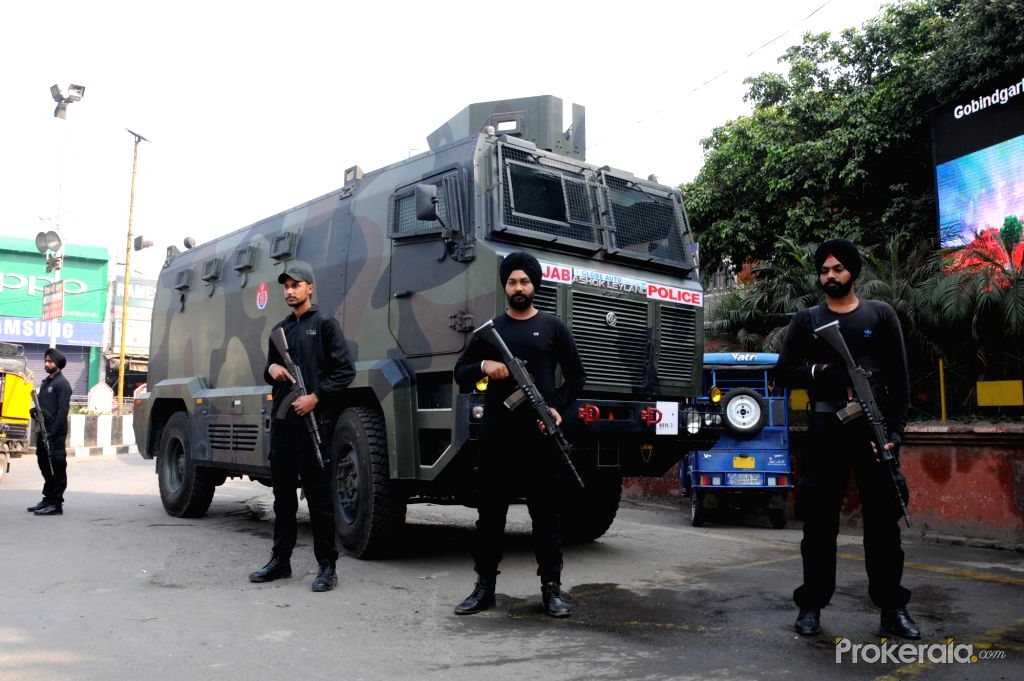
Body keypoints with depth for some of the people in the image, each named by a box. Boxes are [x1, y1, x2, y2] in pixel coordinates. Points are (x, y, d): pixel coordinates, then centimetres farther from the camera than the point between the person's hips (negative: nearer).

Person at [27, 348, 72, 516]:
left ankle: (56, 504, -2)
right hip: (43, 430, 9)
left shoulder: (62, 383, -9)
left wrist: (52, 432, -20)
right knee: (44, 465, 14)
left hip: (55, 433, -9)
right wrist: (36, 412, 1)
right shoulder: (45, 382, 17)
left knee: (57, 468, -5)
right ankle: (48, 499, 23)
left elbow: (63, 410, -15)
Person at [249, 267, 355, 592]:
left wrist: (315, 397, -15)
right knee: (282, 493, 12)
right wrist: (272, 368, 2)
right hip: (282, 420, 7)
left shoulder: (324, 324, -1)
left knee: (318, 493, -4)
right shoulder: (280, 329, 19)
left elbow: (345, 370, -6)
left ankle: (327, 565, 4)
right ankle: (280, 559, 22)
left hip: (313, 420, -6)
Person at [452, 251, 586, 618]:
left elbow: (576, 376, 9)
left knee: (546, 514, 3)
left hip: (540, 436, -2)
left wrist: (558, 407, -8)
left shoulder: (553, 327, 9)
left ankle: (551, 589, 12)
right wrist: (484, 366, -9)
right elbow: (460, 373, 12)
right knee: (490, 513, 7)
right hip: (497, 436, 2)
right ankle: (484, 587, 18)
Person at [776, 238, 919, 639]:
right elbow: (784, 371, 4)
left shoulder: (880, 315, 9)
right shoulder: (806, 321, 10)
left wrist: (896, 429, -6)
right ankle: (811, 605, 10)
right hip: (826, 429, 0)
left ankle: (892, 608, 12)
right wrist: (821, 372, -15)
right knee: (819, 520, 2)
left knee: (883, 519, 2)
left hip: (874, 426, 0)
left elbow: (899, 377, 5)